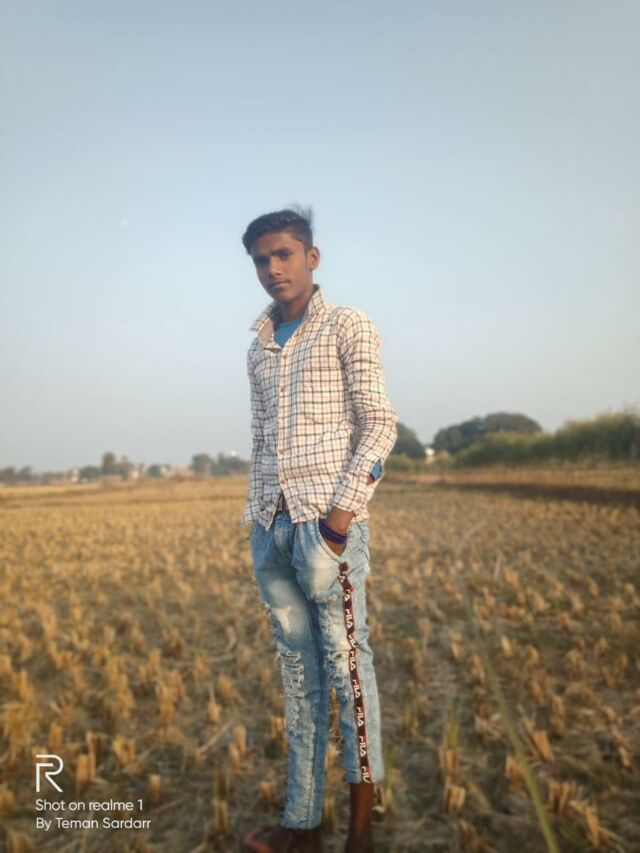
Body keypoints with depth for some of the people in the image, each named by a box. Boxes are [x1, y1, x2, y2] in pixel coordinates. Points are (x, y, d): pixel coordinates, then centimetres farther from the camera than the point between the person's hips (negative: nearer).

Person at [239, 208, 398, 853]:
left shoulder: (348, 326, 1)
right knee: (297, 668, 10)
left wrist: (345, 510, -15)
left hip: (326, 519, -6)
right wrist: (254, 516, 14)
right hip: (270, 524, 6)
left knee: (346, 665, 0)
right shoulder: (259, 346, 19)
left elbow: (379, 424, -5)